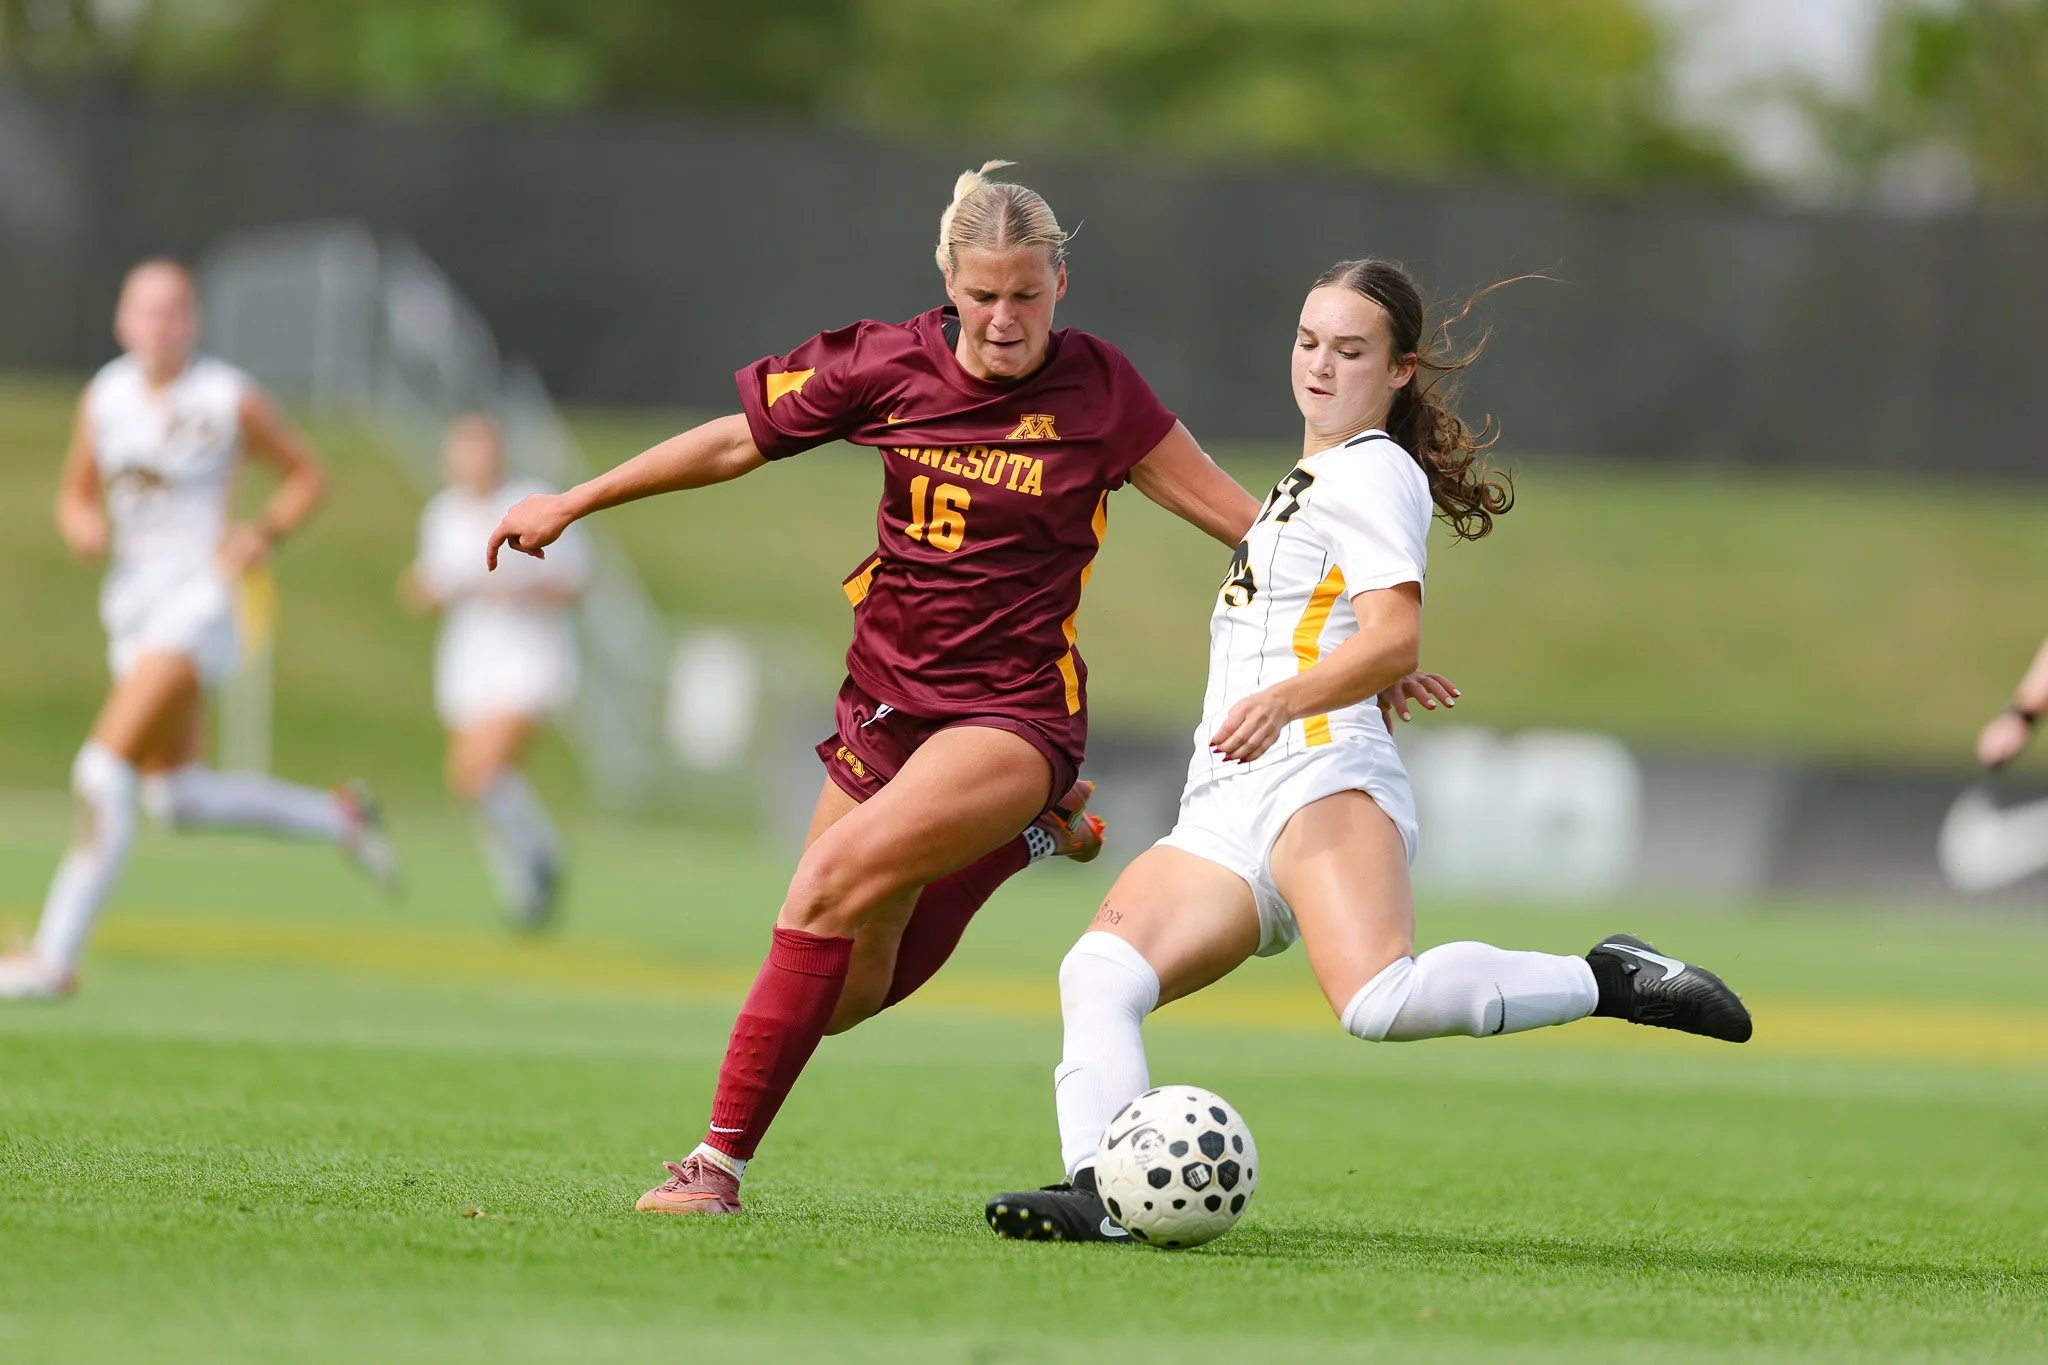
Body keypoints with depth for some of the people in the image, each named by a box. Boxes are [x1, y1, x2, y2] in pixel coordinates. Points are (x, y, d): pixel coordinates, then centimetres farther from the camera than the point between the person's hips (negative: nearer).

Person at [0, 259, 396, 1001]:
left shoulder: (229, 400, -7)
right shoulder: (105, 396, 7)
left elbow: (306, 475, 4)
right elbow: (76, 492, 18)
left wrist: (262, 535, -12)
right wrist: (83, 526, -5)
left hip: (196, 598, -7)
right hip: (130, 601, 7)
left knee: (105, 768, -18)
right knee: (176, 797, 11)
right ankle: (335, 816, 32)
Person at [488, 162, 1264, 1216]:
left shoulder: (1098, 391, -9)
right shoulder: (891, 365, -1)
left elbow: (1237, 516, -3)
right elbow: (737, 442, 10)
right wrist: (572, 503, 12)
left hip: (1011, 712, -5)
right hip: (884, 702, 5)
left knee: (832, 883, -29)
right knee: (844, 994, 8)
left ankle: (722, 1159, -22)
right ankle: (1021, 837, 36)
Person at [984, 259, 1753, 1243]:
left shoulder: (1372, 471, 2)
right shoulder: (1308, 482, 32)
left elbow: (1394, 640, -14)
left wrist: (1283, 700, -29)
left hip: (1318, 771, -9)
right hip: (1221, 813, 9)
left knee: (1383, 1001, -35)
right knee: (1098, 974, -16)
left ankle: (1610, 981, -17)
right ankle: (1098, 1191, -31)